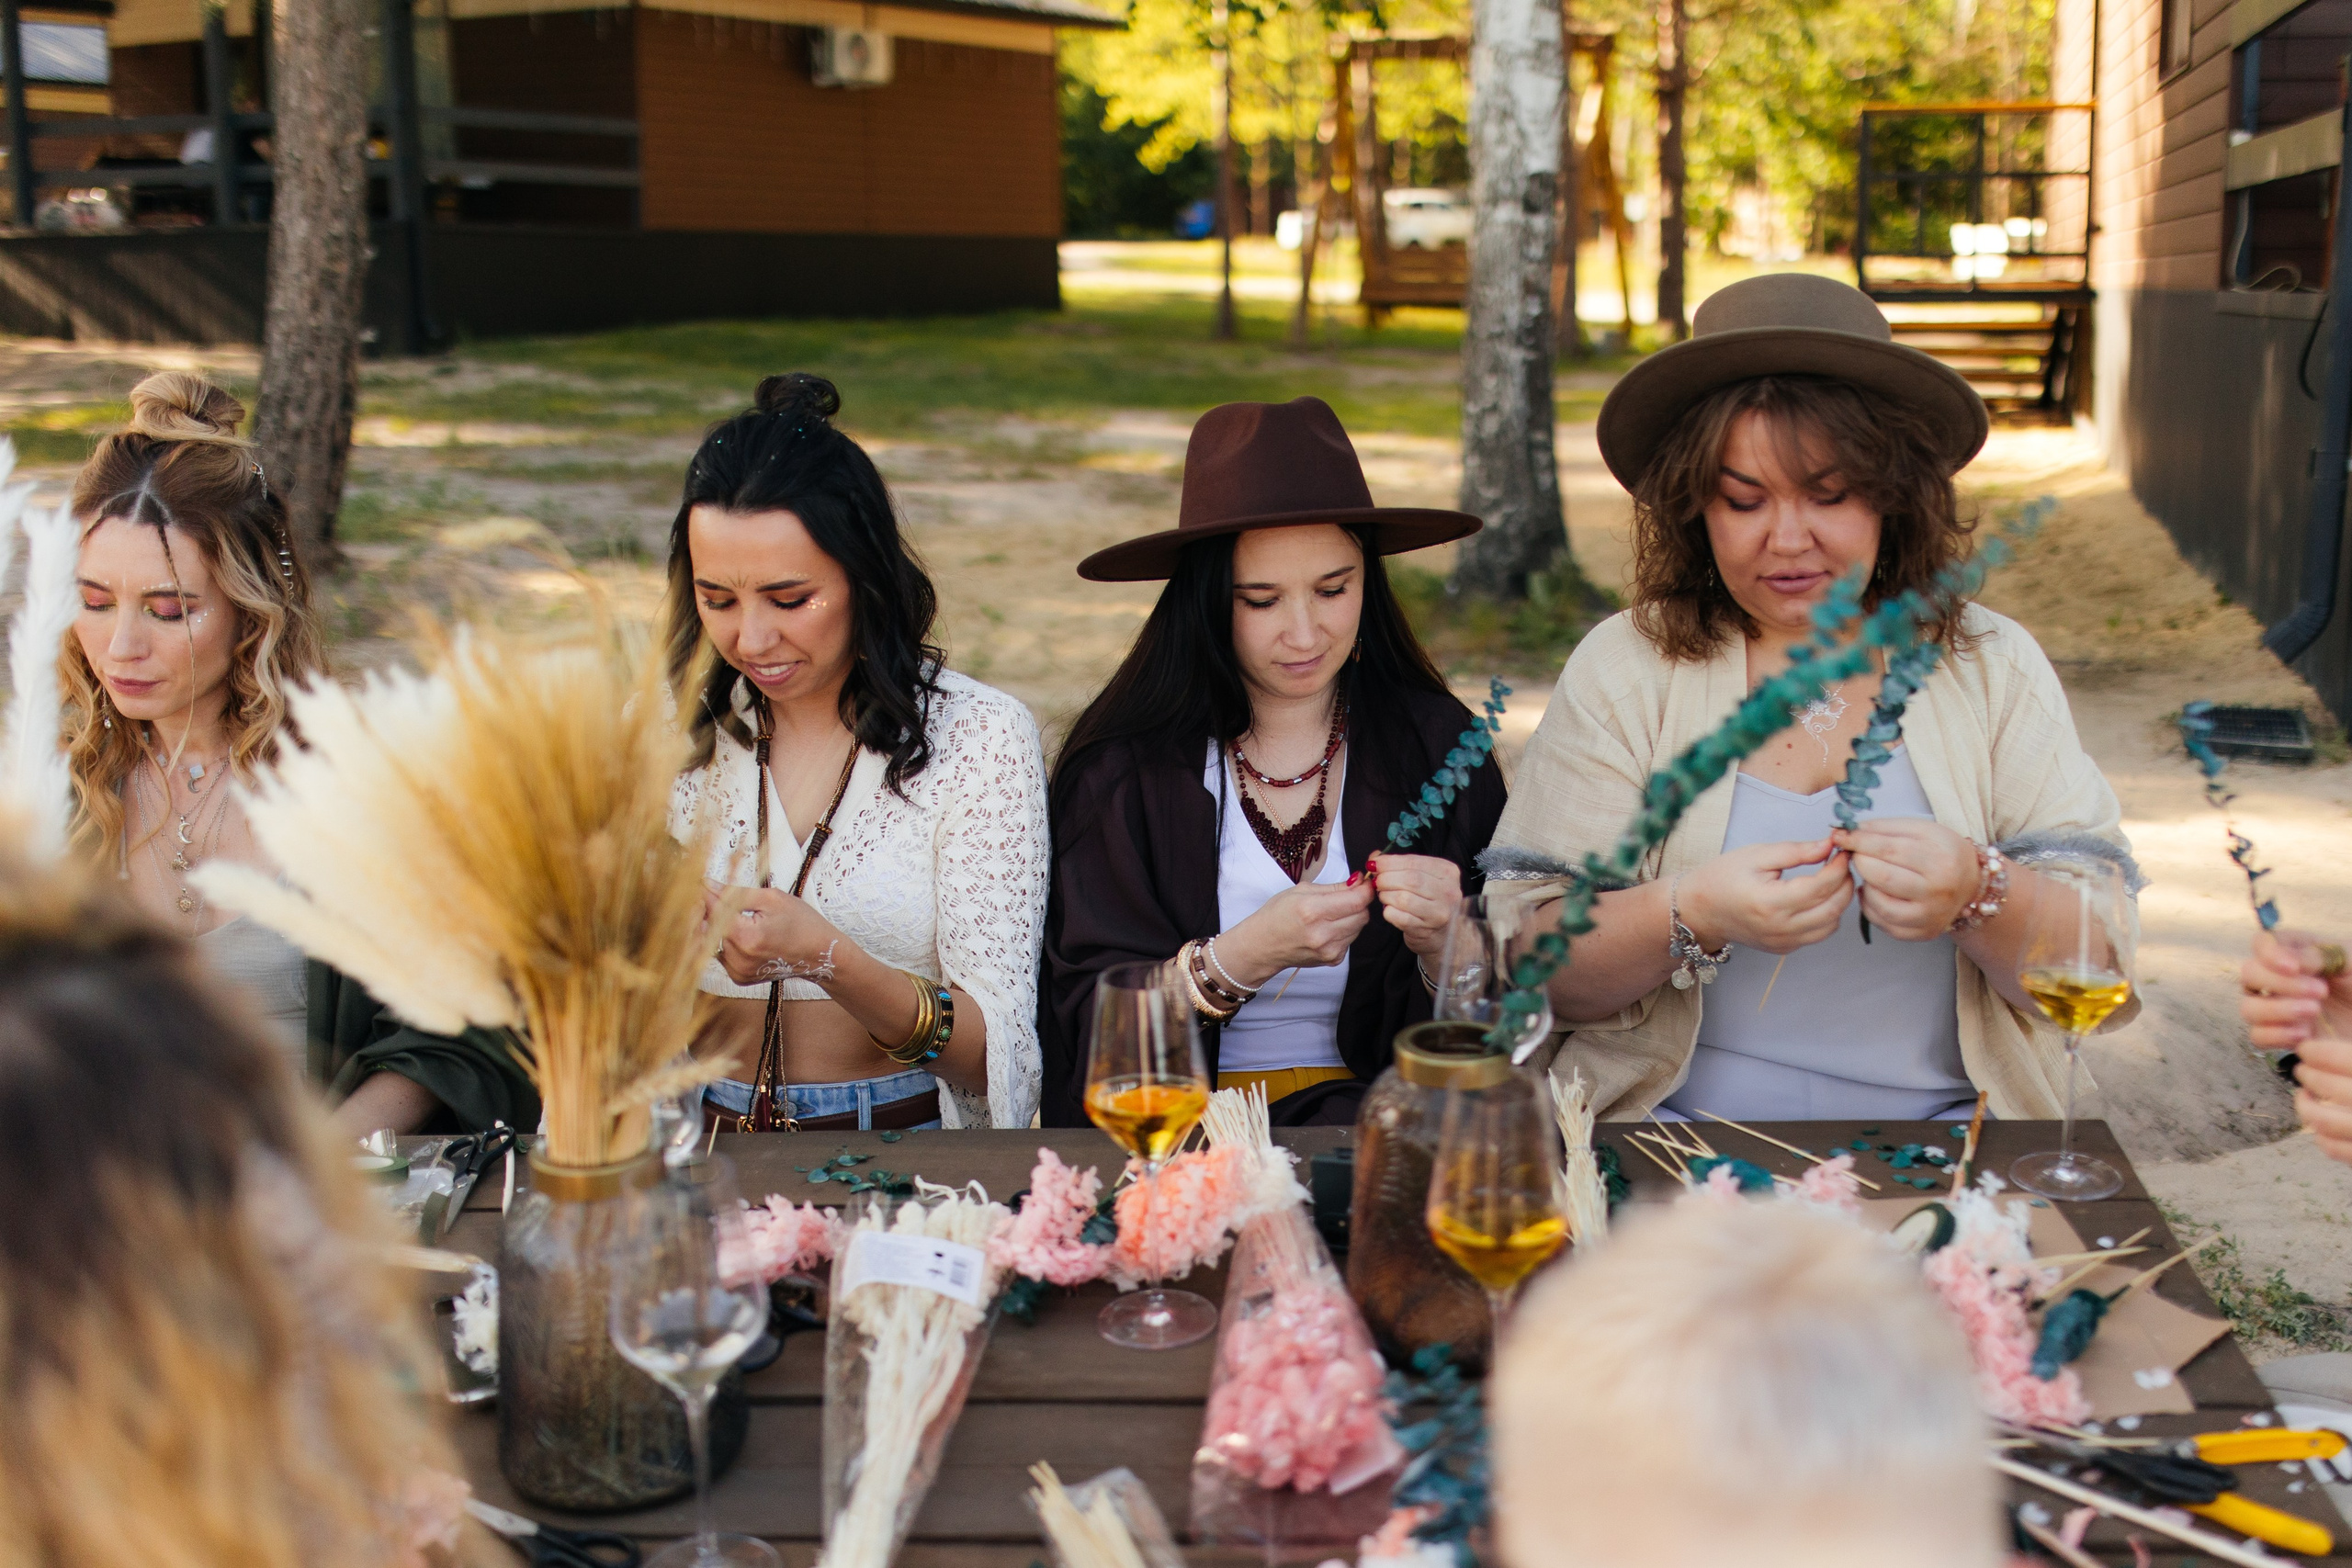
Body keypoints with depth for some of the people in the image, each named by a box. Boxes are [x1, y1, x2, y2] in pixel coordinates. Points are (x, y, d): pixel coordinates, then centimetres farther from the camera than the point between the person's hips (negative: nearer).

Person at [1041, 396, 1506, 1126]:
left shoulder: (1436, 745, 1)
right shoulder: (1121, 762, -4)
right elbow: (1084, 1023, -5)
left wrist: (1443, 943, -18)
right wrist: (1243, 956, -19)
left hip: (1374, 1116, 2)